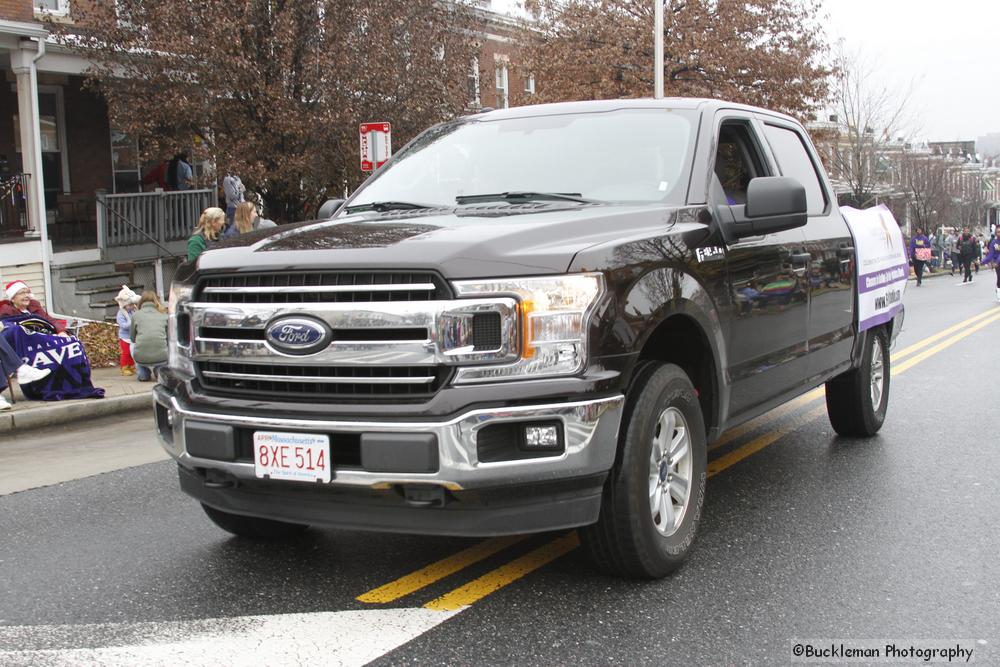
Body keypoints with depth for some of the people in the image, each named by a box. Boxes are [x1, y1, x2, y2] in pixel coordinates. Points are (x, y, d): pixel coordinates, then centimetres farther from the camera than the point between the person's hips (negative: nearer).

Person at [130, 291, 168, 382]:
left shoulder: (136, 315, 10)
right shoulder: (163, 314, 12)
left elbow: (133, 339, 19)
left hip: (141, 358, 0)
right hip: (161, 357, 0)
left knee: (132, 346, 35)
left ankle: (144, 374, 21)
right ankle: (160, 369, 12)